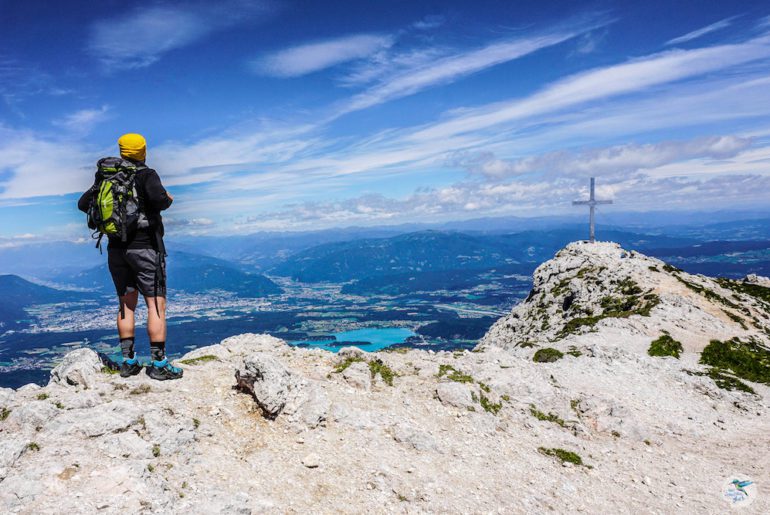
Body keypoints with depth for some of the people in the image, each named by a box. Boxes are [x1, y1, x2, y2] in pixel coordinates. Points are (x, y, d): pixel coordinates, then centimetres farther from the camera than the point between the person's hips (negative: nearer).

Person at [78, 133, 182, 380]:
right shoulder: (146, 175, -8)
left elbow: (83, 203, 11)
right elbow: (159, 198, -26)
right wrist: (168, 200, -5)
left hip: (117, 249, 6)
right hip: (145, 248, -6)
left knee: (126, 305, 14)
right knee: (156, 305, -2)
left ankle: (128, 362, 17)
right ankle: (159, 364, -3)